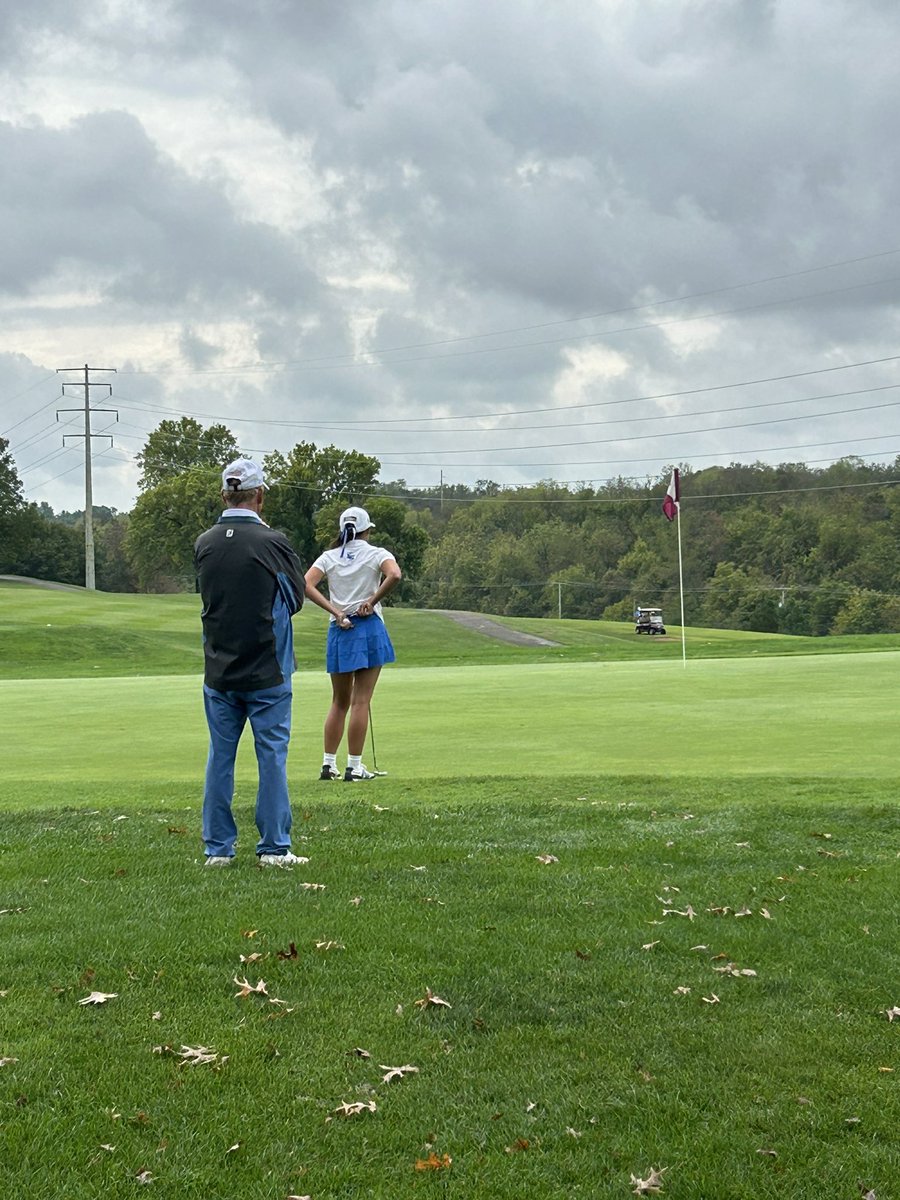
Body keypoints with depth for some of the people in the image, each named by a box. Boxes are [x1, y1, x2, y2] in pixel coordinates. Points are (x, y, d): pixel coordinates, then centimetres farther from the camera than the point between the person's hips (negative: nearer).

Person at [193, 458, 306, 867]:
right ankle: (274, 848, 5)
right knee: (272, 756, 4)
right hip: (267, 672, -4)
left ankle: (218, 848, 12)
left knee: (219, 757, 10)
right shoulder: (272, 542, -12)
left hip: (218, 672, 4)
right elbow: (296, 597, 1)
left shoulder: (203, 544, 1)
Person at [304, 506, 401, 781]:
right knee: (361, 701, 0)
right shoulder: (377, 554, -1)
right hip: (369, 628, -3)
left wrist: (335, 611, -7)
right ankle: (354, 767, 1)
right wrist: (372, 602, -10)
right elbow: (395, 575, -21)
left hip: (339, 630, 3)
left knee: (339, 702, 14)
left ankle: (329, 764, 12)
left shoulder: (329, 556, 7)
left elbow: (306, 585, -7)